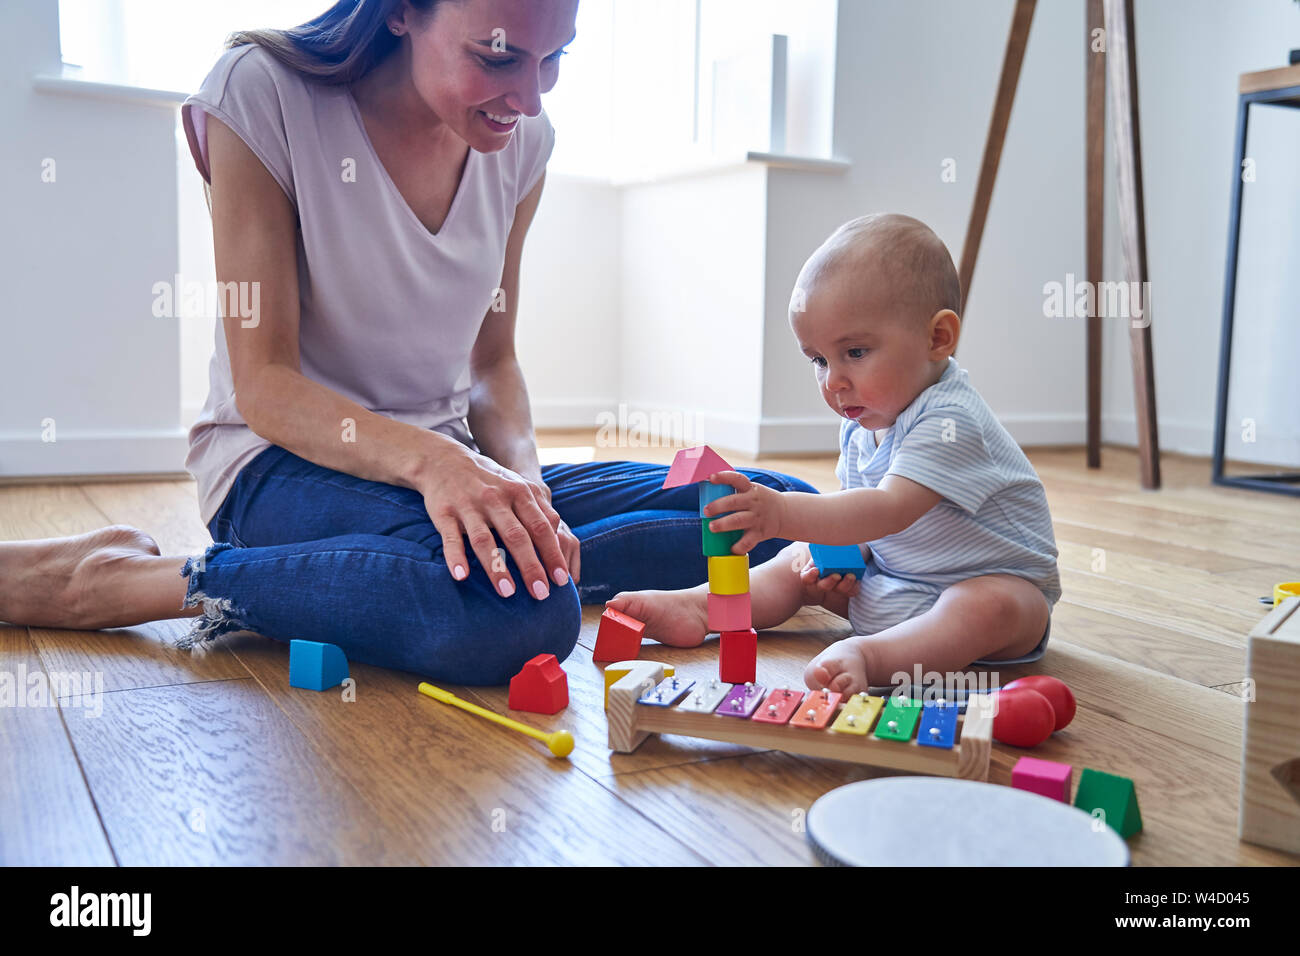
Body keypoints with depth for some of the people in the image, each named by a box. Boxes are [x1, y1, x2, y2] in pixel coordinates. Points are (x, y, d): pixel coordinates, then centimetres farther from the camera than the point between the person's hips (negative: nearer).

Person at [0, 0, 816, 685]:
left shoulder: (522, 140, 2)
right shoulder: (263, 94, -13)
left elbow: (493, 362, 7)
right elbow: (263, 385, -15)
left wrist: (522, 483, -15)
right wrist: (427, 460, -33)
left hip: (449, 462, 5)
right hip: (288, 460, -4)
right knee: (516, 617, -39)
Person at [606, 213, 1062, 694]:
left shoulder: (950, 420, -27)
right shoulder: (861, 424, 2)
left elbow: (891, 510, -39)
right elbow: (855, 509, 10)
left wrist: (783, 514, -49)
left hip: (993, 581, -8)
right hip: (890, 584, 8)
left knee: (992, 607, -38)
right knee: (801, 559, 1)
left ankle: (869, 655, -51)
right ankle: (697, 606, -6)